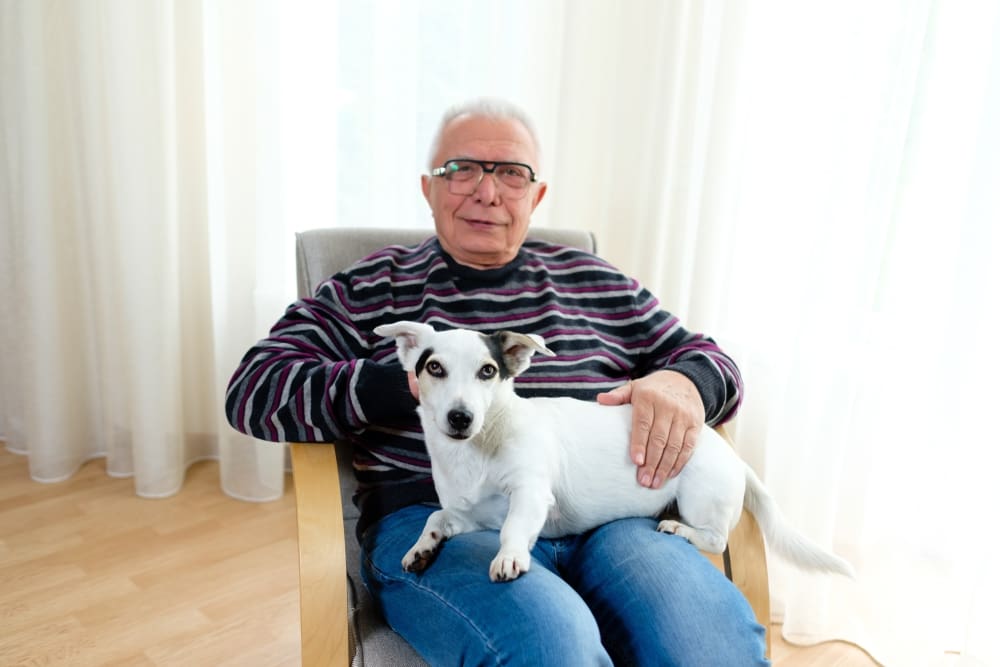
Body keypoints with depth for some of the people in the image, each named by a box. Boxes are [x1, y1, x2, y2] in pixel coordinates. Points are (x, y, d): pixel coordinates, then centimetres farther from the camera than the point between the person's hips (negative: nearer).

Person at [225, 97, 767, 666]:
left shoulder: (594, 283, 19)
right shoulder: (375, 289, 11)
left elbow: (708, 359, 22)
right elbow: (254, 390, 3)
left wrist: (683, 383, -5)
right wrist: (413, 382, -12)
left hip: (599, 513, 3)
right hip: (433, 515, -2)